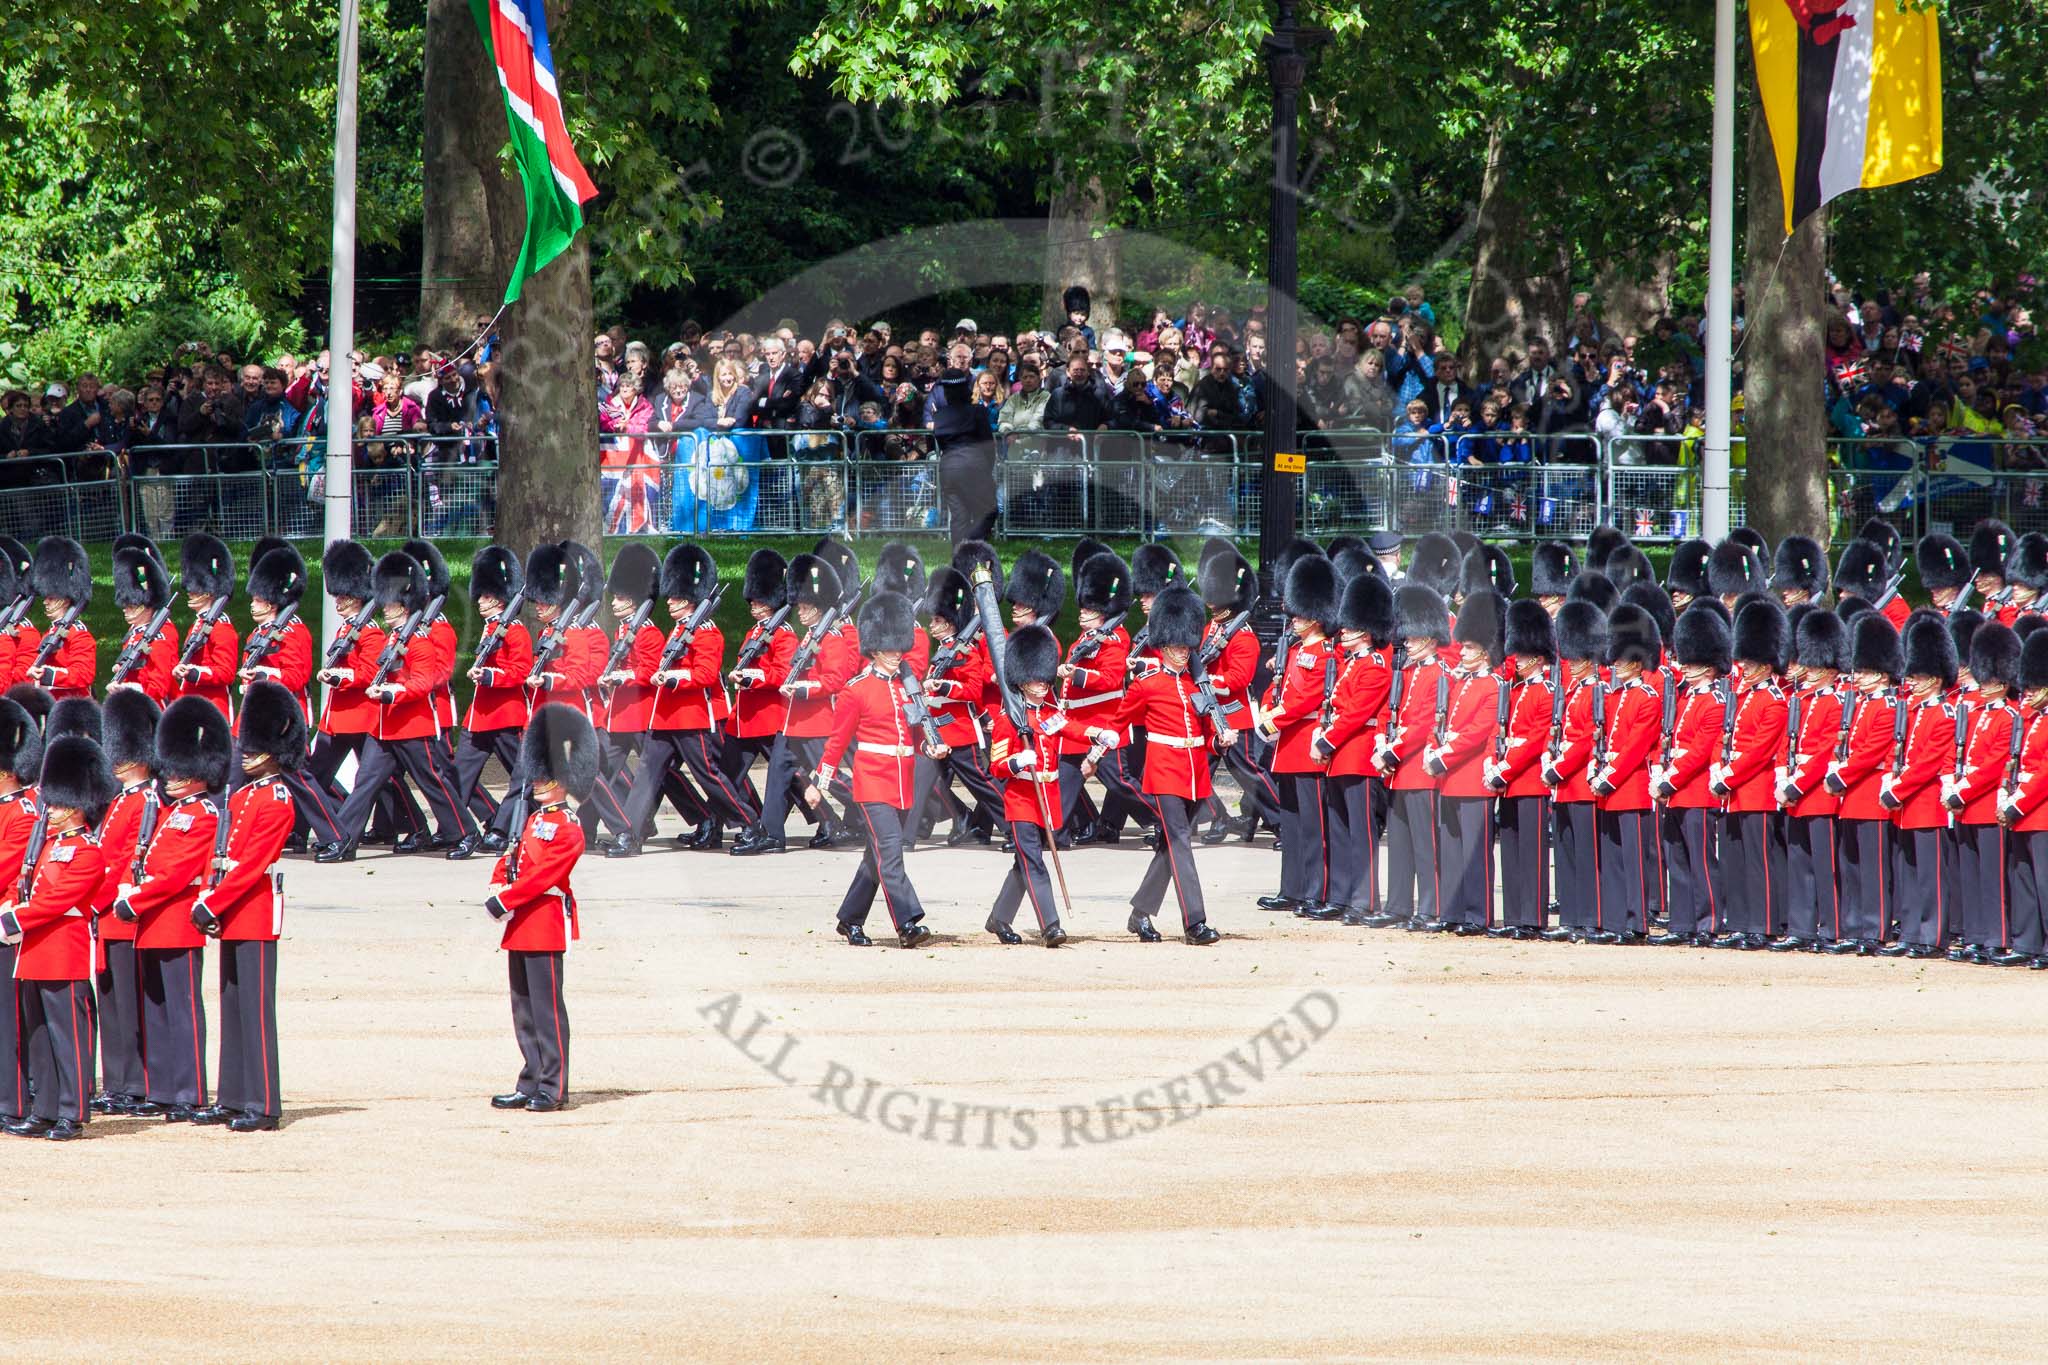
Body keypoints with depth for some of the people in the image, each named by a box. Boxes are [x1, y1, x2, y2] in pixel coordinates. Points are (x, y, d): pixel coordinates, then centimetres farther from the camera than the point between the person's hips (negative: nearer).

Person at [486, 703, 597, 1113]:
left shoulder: (567, 830, -9)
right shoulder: (531, 822, 18)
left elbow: (542, 876, -16)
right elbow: (508, 862, 16)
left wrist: (503, 901, -18)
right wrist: (496, 889, -3)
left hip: (546, 924, -9)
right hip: (520, 926, 9)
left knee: (546, 1007, -7)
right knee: (524, 1009, 10)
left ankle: (553, 1089, -5)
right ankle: (531, 1085, 15)